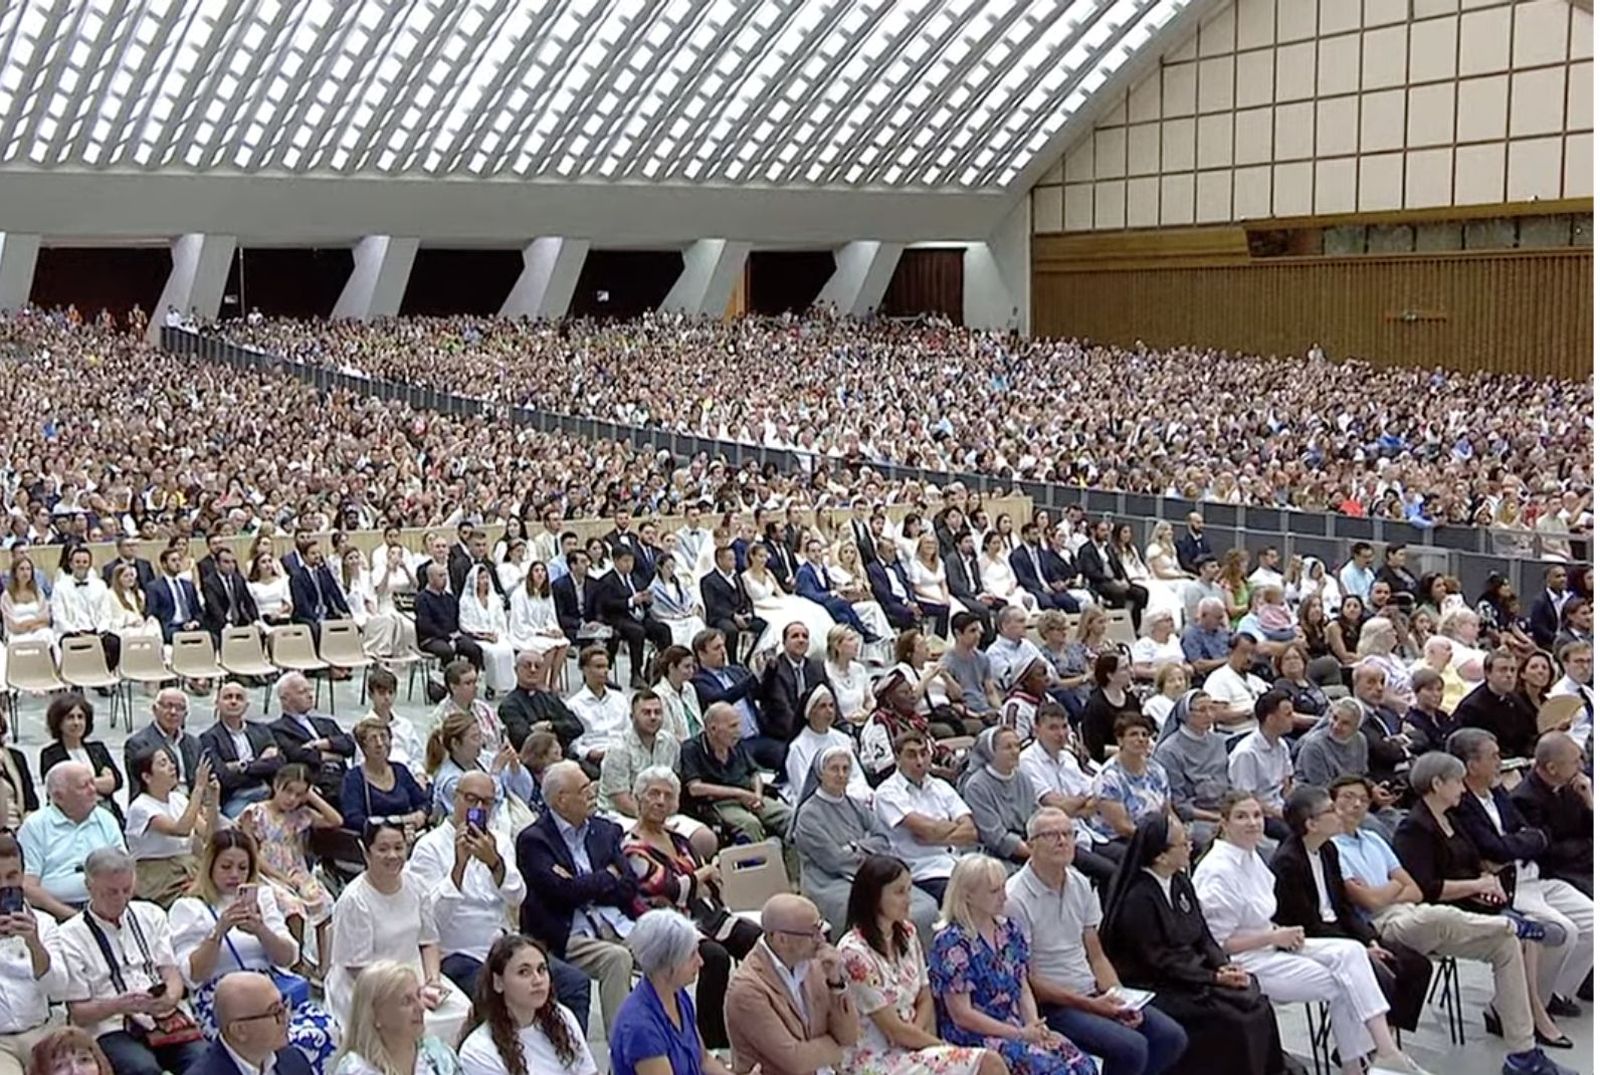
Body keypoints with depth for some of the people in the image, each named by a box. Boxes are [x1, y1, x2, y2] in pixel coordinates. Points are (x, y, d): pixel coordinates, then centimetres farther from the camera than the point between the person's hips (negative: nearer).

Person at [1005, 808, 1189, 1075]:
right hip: (1051, 1005, -8)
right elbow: (1024, 979, -14)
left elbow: (1096, 956, 13)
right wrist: (1088, 1005, -16)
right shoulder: (1015, 899, -15)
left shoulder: (1081, 885, 8)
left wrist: (1120, 1000, -5)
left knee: (1171, 1036, -6)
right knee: (1131, 1048, -25)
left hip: (1093, 993, 8)